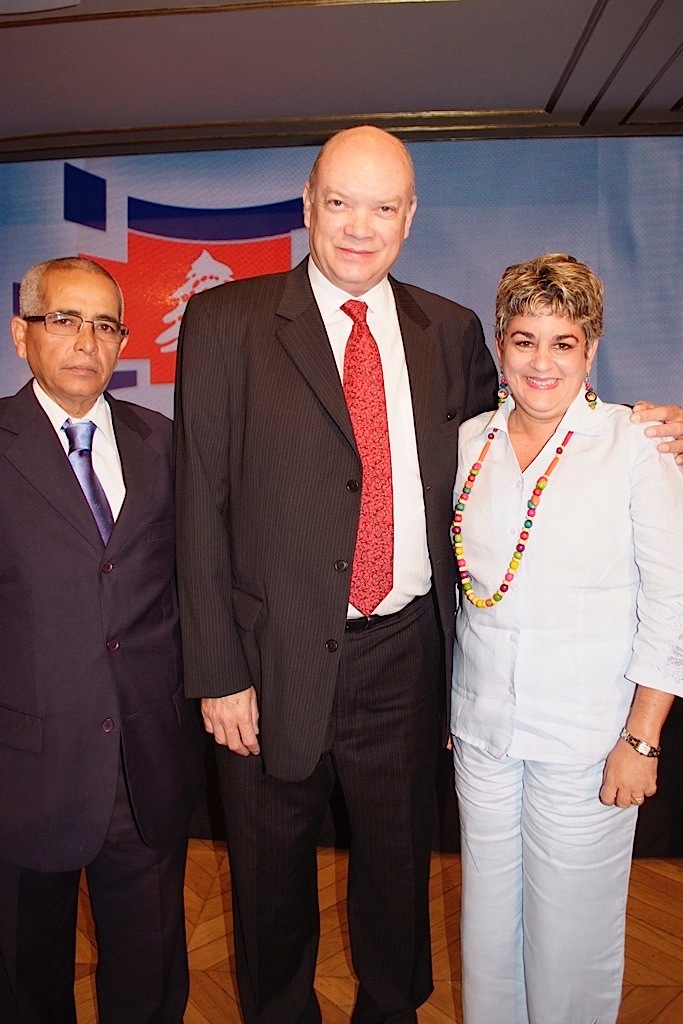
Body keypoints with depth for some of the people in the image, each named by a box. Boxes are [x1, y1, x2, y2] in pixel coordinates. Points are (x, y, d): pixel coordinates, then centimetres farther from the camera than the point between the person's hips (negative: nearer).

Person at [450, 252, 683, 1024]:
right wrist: (438, 701, 11)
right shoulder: (470, 442, 3)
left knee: (571, 931, 10)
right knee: (488, 918, 17)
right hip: (480, 728, 4)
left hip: (586, 740, -3)